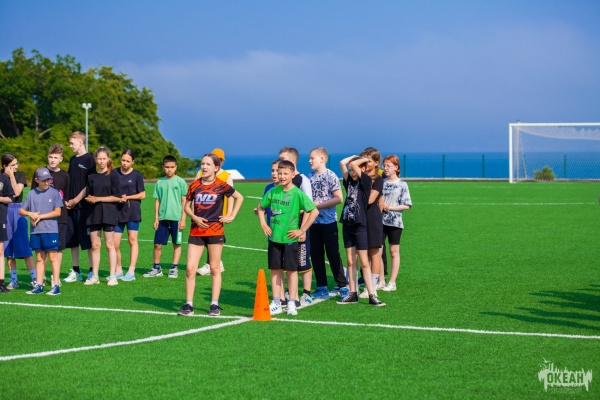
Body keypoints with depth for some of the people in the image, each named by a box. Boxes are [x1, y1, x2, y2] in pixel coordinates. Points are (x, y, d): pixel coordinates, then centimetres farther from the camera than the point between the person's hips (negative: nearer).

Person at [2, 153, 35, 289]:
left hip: (18, 212, -2)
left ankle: (34, 278, -5)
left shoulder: (19, 175, 2)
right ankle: (13, 280, 11)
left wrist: (11, 175, -12)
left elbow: (17, 192, -13)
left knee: (23, 247, -6)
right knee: (8, 249, 5)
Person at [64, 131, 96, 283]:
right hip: (71, 206, 7)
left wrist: (76, 200, -12)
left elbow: (89, 184, -11)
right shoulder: (72, 160, 15)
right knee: (72, 240, 9)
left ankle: (92, 271, 2)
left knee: (88, 240, -4)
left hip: (84, 206, -7)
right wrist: (67, 200, 4)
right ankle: (75, 272, 16)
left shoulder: (89, 159, -6)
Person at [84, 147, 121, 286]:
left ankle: (112, 276, 2)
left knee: (109, 245, -2)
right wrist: (89, 199, -11)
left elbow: (117, 197, -7)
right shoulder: (91, 177, 10)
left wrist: (98, 199, -11)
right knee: (95, 245, 6)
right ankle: (94, 276, 11)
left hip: (108, 214, -4)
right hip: (94, 214, 4)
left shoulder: (113, 175, -2)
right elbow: (88, 196, 12)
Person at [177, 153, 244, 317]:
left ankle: (214, 305, 10)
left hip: (215, 231, -2)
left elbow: (239, 197, 9)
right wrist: (195, 217, -7)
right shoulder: (194, 185, 5)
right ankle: (188, 304, 3)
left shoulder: (221, 185, -1)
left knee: (215, 268, 4)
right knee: (190, 268, -4)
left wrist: (232, 216, 1)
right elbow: (187, 206, 11)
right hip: (196, 231, 2)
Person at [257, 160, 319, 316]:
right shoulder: (273, 191, 4)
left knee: (291, 270, 2)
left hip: (290, 238, -4)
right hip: (274, 237, 4)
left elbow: (314, 211, -12)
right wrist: (263, 224, 8)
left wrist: (302, 230, -11)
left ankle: (292, 304, 9)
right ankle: (276, 303, 13)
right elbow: (261, 207, 20)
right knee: (275, 270, 7)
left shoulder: (298, 193, -10)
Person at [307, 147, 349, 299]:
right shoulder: (310, 177, 8)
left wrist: (318, 205, -16)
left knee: (333, 254, -2)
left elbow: (338, 198, -15)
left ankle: (343, 286, 7)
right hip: (314, 222, 6)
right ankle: (322, 288, 15)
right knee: (316, 255, 8)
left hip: (328, 222, -6)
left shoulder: (331, 176, -9)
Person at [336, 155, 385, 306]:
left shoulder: (366, 181, -6)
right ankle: (353, 294, 13)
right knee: (350, 261, 8)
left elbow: (354, 165, -17)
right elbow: (342, 163, 1)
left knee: (364, 262, -6)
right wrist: (355, 156, 10)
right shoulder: (349, 181, 10)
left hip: (360, 226, -6)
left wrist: (365, 159, -1)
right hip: (347, 224, 6)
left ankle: (372, 295, -4)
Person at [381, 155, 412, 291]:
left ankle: (392, 282, 9)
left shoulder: (402, 185, -2)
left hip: (395, 222, -3)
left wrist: (390, 207, -14)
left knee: (394, 252, 4)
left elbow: (406, 205, -6)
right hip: (380, 221, 3)